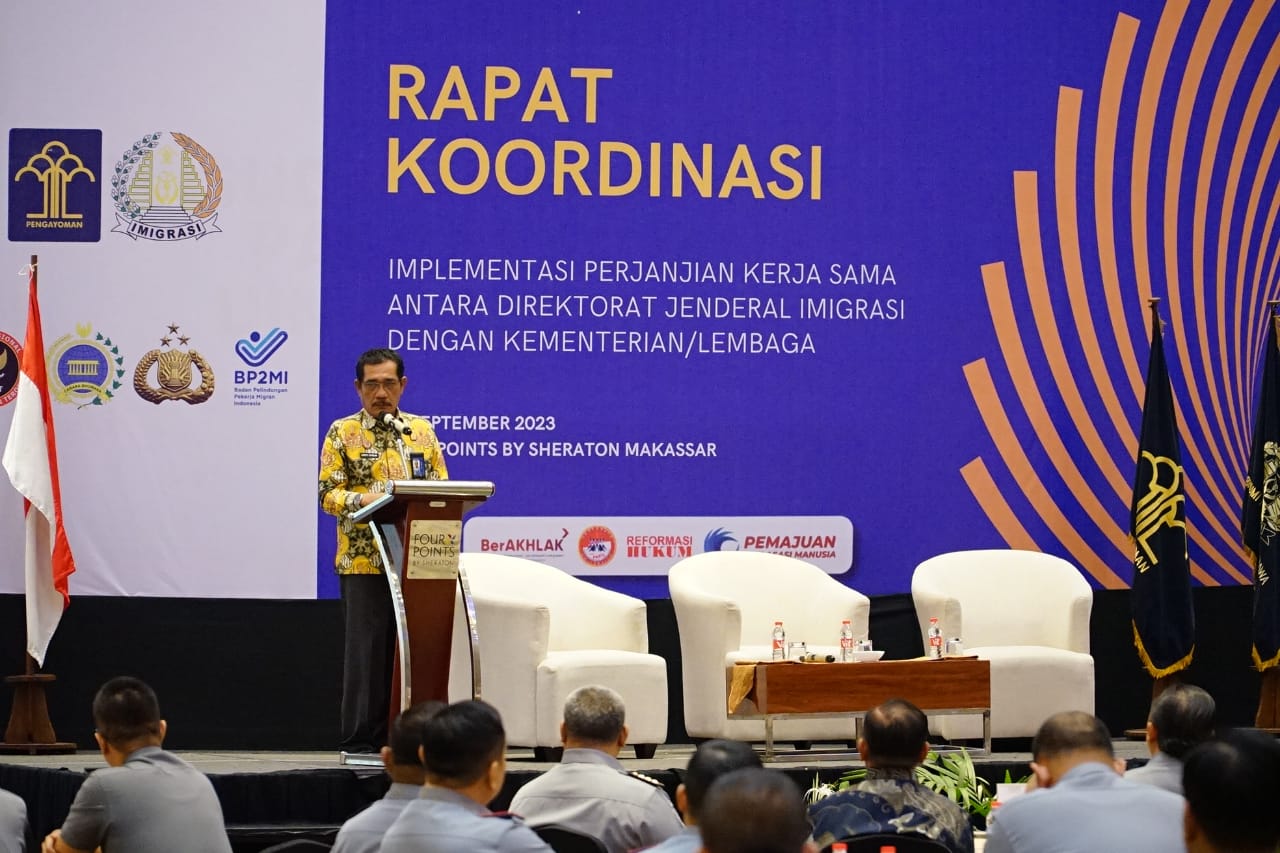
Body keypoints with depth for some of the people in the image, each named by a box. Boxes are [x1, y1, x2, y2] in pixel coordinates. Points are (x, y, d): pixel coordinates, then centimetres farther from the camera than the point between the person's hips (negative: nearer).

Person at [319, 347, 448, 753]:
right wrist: (363, 499, -21)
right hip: (364, 562, -3)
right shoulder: (343, 432, 5)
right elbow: (328, 493, -2)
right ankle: (362, 742, 1)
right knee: (368, 649, -4)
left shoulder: (422, 430, 14)